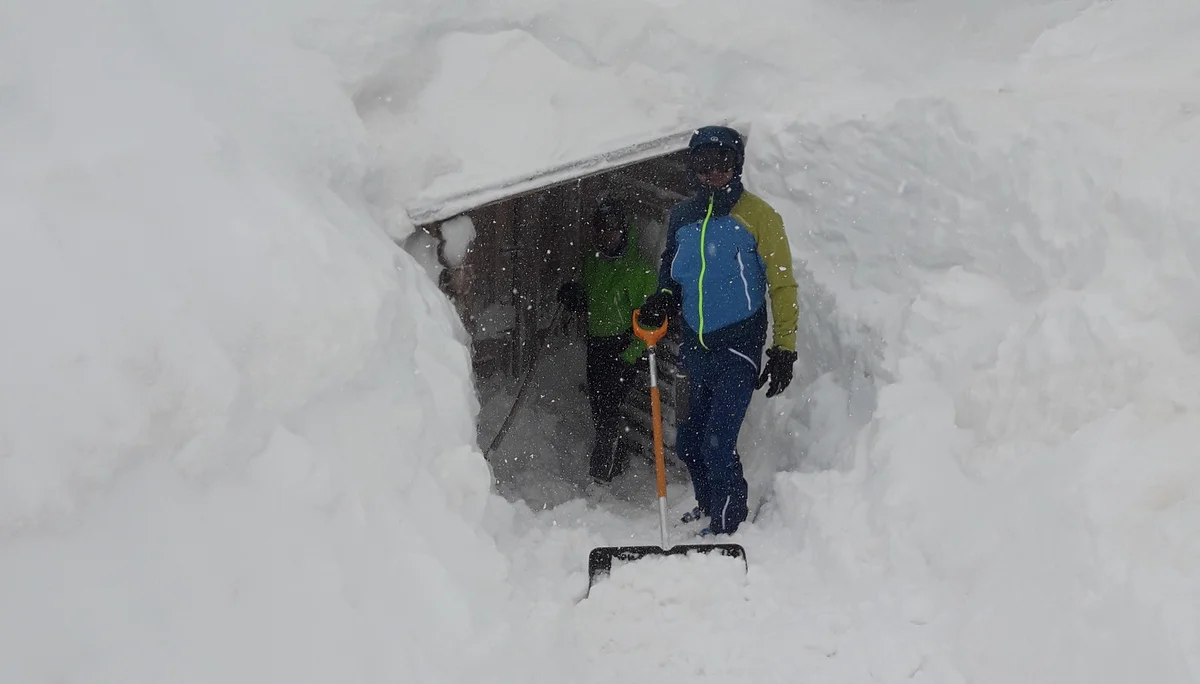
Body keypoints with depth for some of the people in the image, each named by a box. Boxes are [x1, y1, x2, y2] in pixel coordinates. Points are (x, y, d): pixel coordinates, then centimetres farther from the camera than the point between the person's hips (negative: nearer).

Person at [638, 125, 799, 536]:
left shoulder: (757, 216, -9)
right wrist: (665, 296, 2)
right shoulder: (681, 217, 7)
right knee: (689, 442, 14)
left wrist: (784, 348, -10)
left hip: (739, 347, -6)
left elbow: (781, 285, -6)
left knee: (717, 444, -12)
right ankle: (709, 506, 36)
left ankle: (728, 523, 3)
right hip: (696, 347, 6)